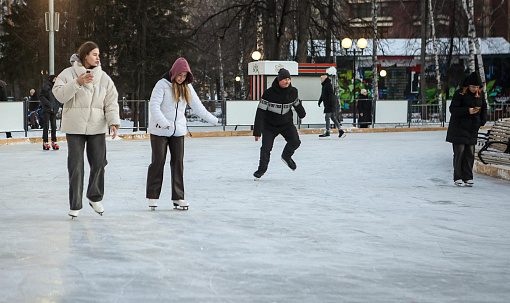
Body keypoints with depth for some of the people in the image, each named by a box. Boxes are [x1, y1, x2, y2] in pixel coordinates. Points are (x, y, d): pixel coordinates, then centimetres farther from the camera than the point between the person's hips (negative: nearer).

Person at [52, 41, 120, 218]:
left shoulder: (103, 78, 8)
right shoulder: (68, 74, 0)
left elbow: (111, 102, 5)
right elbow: (59, 94, -12)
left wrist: (113, 122, -9)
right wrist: (77, 83, -23)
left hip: (97, 127, 3)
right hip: (75, 127, -2)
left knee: (98, 163, 1)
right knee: (75, 166, -1)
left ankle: (94, 197, 25)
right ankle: (75, 205, 8)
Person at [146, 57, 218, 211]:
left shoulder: (187, 87, 8)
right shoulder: (162, 85, -9)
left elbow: (197, 106, 17)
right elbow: (154, 106, -18)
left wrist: (213, 120, 20)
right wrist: (163, 122, -32)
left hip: (178, 131, 4)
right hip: (160, 131, -4)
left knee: (178, 163, 2)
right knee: (158, 162, -1)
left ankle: (178, 197, 7)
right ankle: (152, 196, 9)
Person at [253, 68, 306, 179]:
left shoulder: (293, 92, -10)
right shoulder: (269, 93, -23)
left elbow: (297, 103, 14)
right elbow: (260, 113, -20)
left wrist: (302, 114, 34)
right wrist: (257, 131, -21)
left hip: (286, 123, 3)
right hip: (270, 125, -3)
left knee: (295, 142, -16)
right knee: (266, 148, -4)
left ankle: (286, 156, 16)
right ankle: (262, 168, 22)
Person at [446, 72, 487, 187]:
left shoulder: (479, 95, 8)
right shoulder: (459, 94, -9)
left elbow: (484, 108, 22)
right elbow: (453, 109, -15)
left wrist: (482, 121, 9)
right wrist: (467, 111, -26)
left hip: (472, 129, 5)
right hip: (459, 127, -5)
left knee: (470, 153, 3)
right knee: (459, 152, -7)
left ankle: (468, 177, 9)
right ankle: (457, 177, 1)